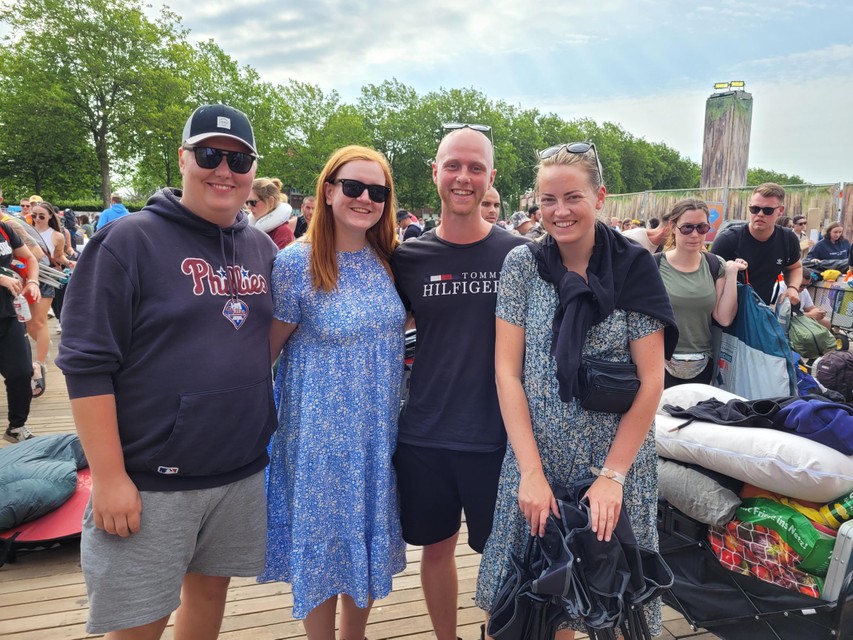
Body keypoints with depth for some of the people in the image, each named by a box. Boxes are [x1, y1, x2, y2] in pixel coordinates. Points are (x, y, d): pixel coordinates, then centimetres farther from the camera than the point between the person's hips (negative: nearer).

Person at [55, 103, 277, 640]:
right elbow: (87, 365, -13)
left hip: (245, 472, 5)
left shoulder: (262, 247, 7)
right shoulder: (128, 240, -10)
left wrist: (269, 432, 11)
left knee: (212, 588, 21)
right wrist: (109, 476, -15)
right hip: (151, 481, -5)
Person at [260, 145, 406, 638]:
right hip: (321, 433, -5)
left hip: (381, 432, 5)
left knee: (370, 540, 19)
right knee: (322, 542, 11)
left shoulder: (387, 259, 1)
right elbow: (267, 348, -7)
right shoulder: (296, 263, -13)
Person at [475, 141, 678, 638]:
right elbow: (508, 370, -6)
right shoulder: (523, 264, -4)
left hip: (618, 459, 0)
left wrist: (612, 475, -12)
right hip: (538, 457, 1)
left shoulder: (634, 268, -6)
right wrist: (531, 471, -12)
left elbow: (651, 380, -7)